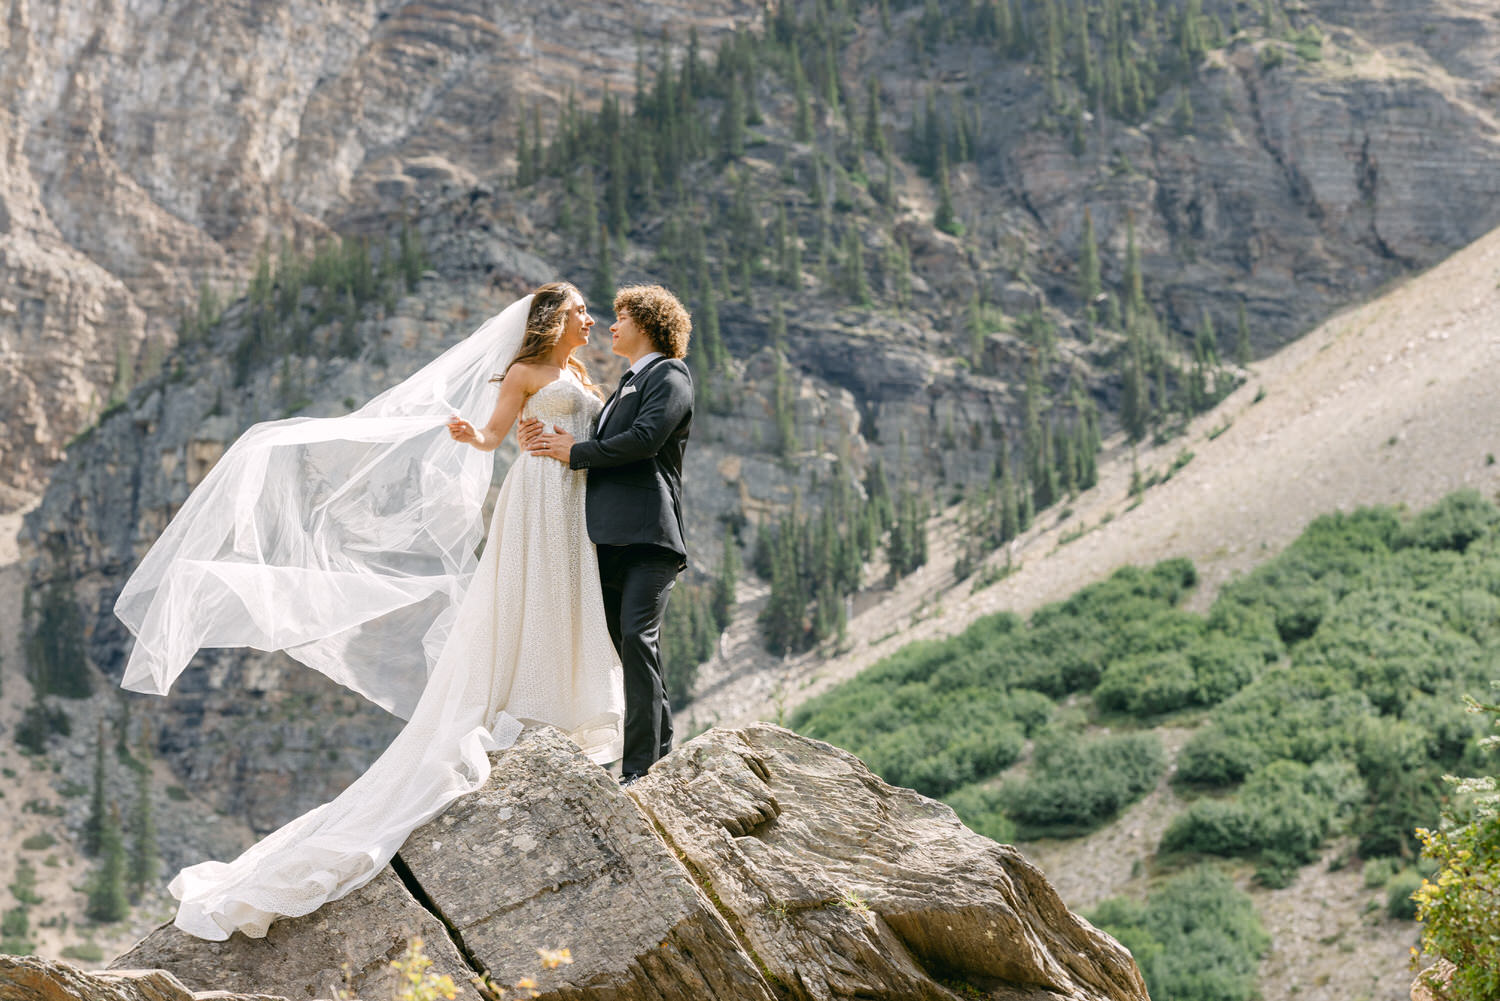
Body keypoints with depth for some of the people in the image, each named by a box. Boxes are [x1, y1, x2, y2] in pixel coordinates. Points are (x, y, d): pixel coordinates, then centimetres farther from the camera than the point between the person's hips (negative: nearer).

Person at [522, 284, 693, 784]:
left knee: (637, 638, -18)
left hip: (648, 534, -9)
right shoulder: (628, 385, 29)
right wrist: (542, 442, 7)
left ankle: (640, 767, -20)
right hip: (611, 537, 9)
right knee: (629, 647, 10)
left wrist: (576, 452, -6)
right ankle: (662, 755, 19)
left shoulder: (670, 376, 0)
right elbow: (605, 450, 24)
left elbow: (644, 438, -15)